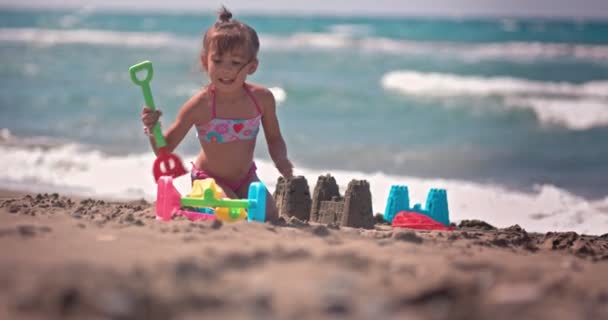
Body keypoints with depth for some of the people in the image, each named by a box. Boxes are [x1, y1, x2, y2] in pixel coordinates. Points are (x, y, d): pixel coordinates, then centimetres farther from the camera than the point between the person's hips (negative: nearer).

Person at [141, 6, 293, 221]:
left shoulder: (262, 99, -14)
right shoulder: (200, 106, -23)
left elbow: (274, 139, 3)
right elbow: (165, 149, -16)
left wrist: (280, 159, -19)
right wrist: (153, 129, -36)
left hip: (246, 178, 5)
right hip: (209, 179, -4)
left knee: (270, 216, -10)